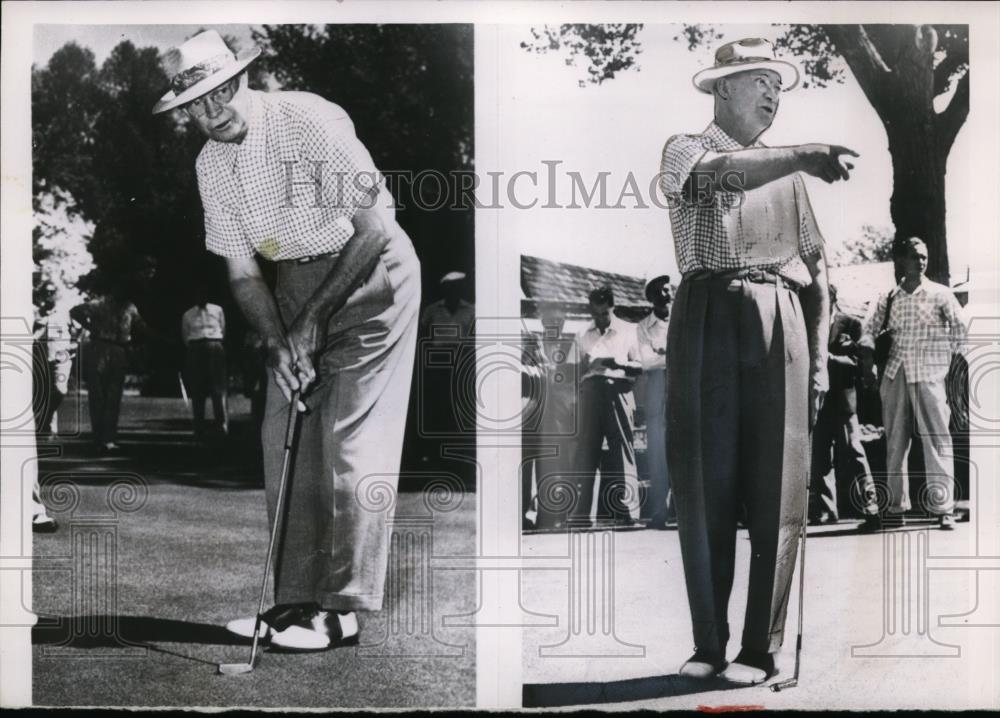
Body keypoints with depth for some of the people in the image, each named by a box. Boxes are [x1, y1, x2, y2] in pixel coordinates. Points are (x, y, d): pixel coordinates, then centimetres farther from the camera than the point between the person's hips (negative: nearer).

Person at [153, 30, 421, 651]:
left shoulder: (310, 119, -19)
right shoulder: (211, 165, 2)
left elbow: (372, 228, -21)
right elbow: (241, 269, 4)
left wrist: (315, 318, -19)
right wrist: (278, 343, -11)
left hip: (369, 270, -7)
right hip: (298, 280, 7)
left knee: (351, 441, -11)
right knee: (285, 438, 2)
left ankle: (343, 609, -4)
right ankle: (298, 598, 12)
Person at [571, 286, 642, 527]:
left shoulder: (628, 331, 11)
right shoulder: (583, 336, 19)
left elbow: (639, 366, 7)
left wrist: (617, 364, -8)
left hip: (618, 390, -2)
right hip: (591, 391, 2)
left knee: (621, 449, -7)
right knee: (586, 449, -5)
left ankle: (626, 510, -6)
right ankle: (580, 511, -7)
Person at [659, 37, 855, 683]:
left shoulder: (787, 173, 19)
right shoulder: (686, 152, 8)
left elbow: (816, 266, 17)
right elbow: (722, 174, -17)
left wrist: (820, 357, 7)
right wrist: (801, 157, -34)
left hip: (779, 328, 3)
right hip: (708, 321, -2)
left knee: (776, 495, -2)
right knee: (704, 489, -1)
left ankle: (762, 648, 5)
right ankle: (709, 643, 8)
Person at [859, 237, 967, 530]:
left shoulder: (940, 294, 6)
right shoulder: (889, 297, 11)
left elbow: (959, 328, 4)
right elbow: (870, 330, 6)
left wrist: (949, 359, 0)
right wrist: (868, 366, -6)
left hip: (929, 374, -3)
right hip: (894, 374, 3)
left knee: (936, 438, -8)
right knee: (895, 439, 4)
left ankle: (943, 507, -9)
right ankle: (896, 504, 10)